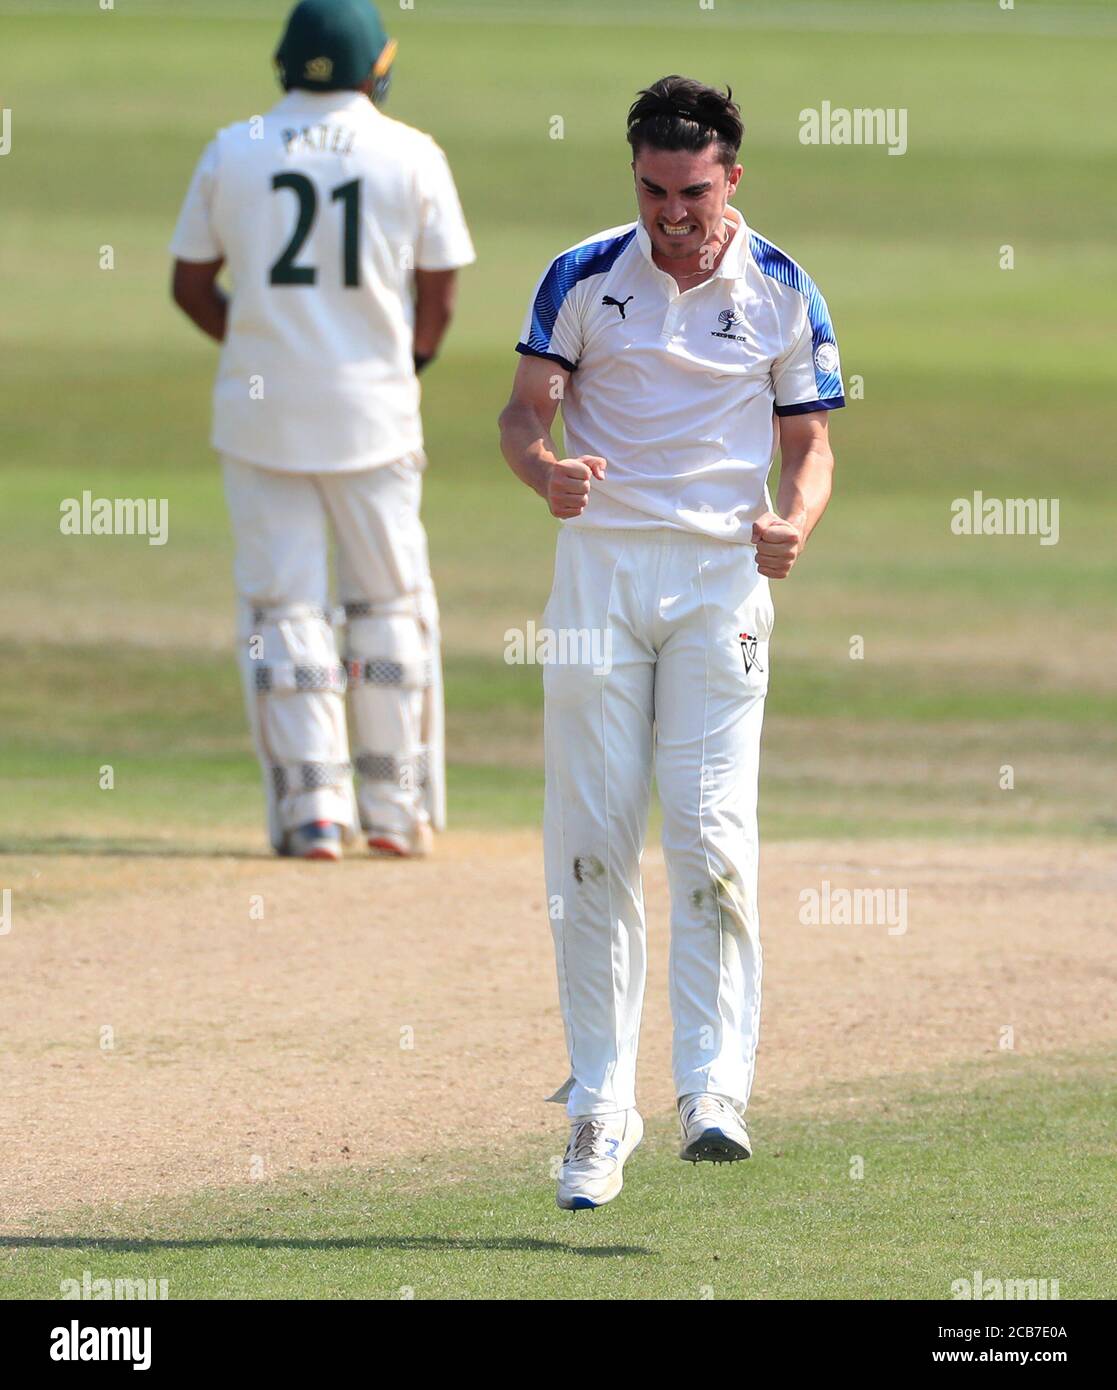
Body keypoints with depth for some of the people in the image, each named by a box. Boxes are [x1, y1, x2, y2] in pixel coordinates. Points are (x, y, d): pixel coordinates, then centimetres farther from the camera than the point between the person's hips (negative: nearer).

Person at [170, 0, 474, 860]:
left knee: (283, 604, 4)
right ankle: (395, 807, 11)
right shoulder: (412, 157, -4)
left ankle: (312, 810, -1)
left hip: (261, 407, 1)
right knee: (390, 602, 10)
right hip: (373, 405, -1)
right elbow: (438, 299, -2)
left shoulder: (233, 152, 0)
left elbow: (191, 286, 4)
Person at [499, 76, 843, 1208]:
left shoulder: (783, 296, 3)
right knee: (591, 842, -1)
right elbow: (524, 407, 2)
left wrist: (794, 525, -15)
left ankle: (715, 1086, -13)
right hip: (599, 568, 1)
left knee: (711, 833, -12)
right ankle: (600, 1106, 4)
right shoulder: (582, 278, 3)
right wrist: (544, 467, -21)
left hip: (722, 575, -1)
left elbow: (809, 443, 7)